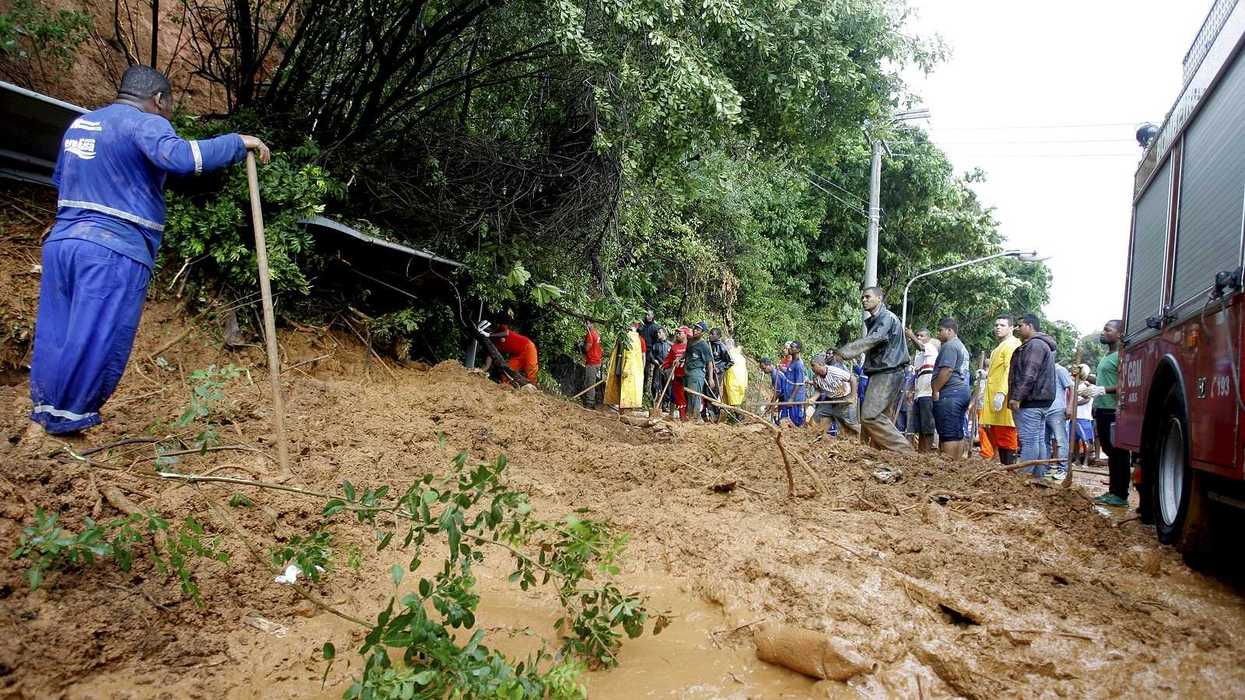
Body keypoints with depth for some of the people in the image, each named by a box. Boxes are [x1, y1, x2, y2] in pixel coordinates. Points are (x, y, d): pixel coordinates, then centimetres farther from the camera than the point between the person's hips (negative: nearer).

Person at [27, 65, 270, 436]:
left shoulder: (79, 123, 22)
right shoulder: (145, 124, -6)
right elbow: (181, 156, -26)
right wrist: (238, 142, -17)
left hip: (61, 242, 9)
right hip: (113, 252, -9)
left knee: (54, 336, 14)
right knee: (97, 345, -1)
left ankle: (42, 419, 23)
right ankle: (65, 423, 7)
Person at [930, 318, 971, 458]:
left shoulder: (949, 346, -9)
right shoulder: (962, 346, 24)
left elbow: (946, 370, -19)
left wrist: (935, 390, -15)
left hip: (950, 394, -10)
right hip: (963, 391, 10)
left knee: (948, 435, -11)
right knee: (958, 434, 8)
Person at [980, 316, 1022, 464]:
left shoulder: (1012, 344, -7)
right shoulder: (999, 348, 25)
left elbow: (1010, 370, -19)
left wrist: (1001, 393, -29)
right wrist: (985, 394, 27)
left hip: (1003, 398, -10)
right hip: (993, 399, 10)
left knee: (1006, 439, -11)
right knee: (996, 439, 10)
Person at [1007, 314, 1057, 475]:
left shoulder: (1034, 345, -13)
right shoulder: (1042, 344, 23)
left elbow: (1029, 375, -21)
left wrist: (1017, 397, -22)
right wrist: (1018, 396, 24)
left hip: (1031, 401, -11)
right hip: (1040, 400, 11)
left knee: (1028, 441, -12)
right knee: (1038, 440, 11)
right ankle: (1039, 475, 15)